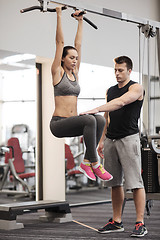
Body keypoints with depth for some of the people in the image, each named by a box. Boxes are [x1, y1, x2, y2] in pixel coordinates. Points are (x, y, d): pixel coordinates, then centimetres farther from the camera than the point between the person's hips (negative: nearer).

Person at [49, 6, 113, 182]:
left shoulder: (75, 73, 15)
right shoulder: (57, 73, -1)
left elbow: (78, 45, 17)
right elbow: (60, 42, -5)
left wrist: (80, 21, 20)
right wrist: (59, 15, -4)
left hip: (72, 123, 7)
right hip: (58, 123, -7)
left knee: (100, 119, -23)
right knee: (90, 120, -33)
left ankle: (86, 162, -16)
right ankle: (95, 164, -26)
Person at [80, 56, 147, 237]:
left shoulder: (136, 88, -5)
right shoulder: (110, 91, 18)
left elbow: (120, 102, -23)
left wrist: (96, 109, -33)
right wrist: (102, 140, 14)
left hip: (128, 138, -7)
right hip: (111, 140, 7)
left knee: (135, 182, -8)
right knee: (115, 183, 10)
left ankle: (140, 223, -5)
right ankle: (116, 222, 17)